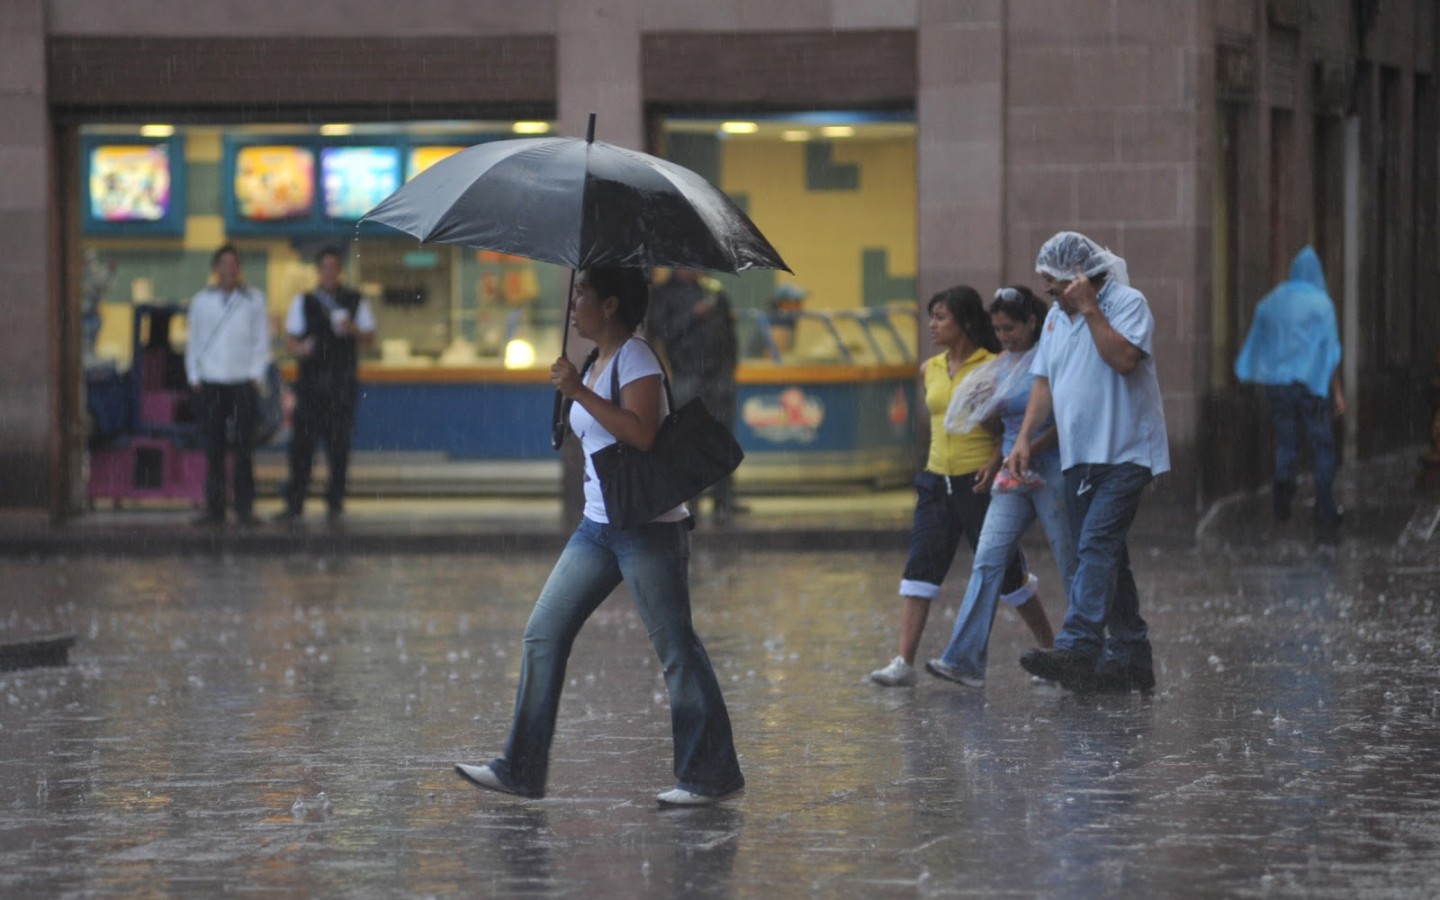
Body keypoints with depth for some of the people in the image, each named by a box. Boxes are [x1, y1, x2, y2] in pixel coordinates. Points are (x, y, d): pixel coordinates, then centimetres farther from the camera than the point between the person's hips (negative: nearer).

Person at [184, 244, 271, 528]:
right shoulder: (201, 301, 11)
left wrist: (256, 376, -2)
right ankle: (214, 509, 3)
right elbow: (194, 341, 13)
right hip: (210, 384, 1)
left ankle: (244, 508, -1)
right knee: (213, 448, 1)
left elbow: (261, 341, 7)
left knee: (244, 448, -4)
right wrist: (194, 377, 4)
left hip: (243, 382, -1)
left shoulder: (253, 299, 7)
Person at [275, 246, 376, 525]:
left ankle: (335, 501, 7)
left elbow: (370, 338, 10)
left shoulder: (355, 302, 10)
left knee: (339, 444, 0)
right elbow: (291, 337, 8)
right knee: (301, 442, -5)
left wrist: (353, 330, -11)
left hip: (342, 383, 0)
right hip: (311, 381, 0)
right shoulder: (303, 302, 11)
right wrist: (299, 348, -14)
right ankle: (294, 504, -3)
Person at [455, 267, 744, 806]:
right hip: (598, 525, 9)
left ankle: (713, 776, 3)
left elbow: (641, 433, -25)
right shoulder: (596, 363, 16)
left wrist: (578, 392, -23)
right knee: (542, 636, 4)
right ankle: (522, 770, 6)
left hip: (648, 525, -9)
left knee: (676, 650, -4)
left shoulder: (635, 359, -11)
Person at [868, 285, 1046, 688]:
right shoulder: (930, 370, 10)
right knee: (920, 567, -6)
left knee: (1005, 572, 3)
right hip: (937, 483, 5)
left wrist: (996, 462, -19)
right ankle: (904, 662, -10)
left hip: (979, 484, -5)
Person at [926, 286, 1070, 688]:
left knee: (1071, 566, 1)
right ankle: (965, 659, -12)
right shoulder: (1002, 365, 14)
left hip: (1052, 470, -7)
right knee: (988, 560, -5)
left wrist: (1029, 450, -20)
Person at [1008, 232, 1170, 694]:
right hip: (1078, 457, 8)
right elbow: (1044, 382, 15)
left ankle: (1076, 648, -29)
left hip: (1123, 453, -8)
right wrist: (1024, 439, 4)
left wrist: (1089, 308, -20)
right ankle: (1130, 658, 15)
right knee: (1105, 556, 9)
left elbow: (1124, 358, -23)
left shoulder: (1128, 304, -7)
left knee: (1096, 546, -19)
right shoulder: (1056, 317, 15)